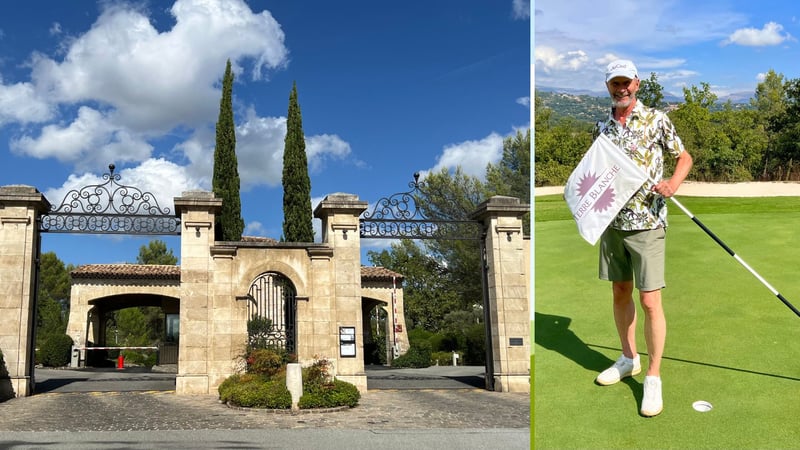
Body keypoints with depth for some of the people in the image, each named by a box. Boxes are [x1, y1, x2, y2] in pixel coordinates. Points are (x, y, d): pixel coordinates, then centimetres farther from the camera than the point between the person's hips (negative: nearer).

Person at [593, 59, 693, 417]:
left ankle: (653, 377, 5)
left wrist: (673, 183, -16)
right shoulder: (602, 126, 9)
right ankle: (628, 359, 31)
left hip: (646, 223, -5)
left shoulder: (656, 120, -3)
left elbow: (685, 157, 4)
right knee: (620, 292, 14)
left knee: (650, 301, -5)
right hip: (613, 222, 5)